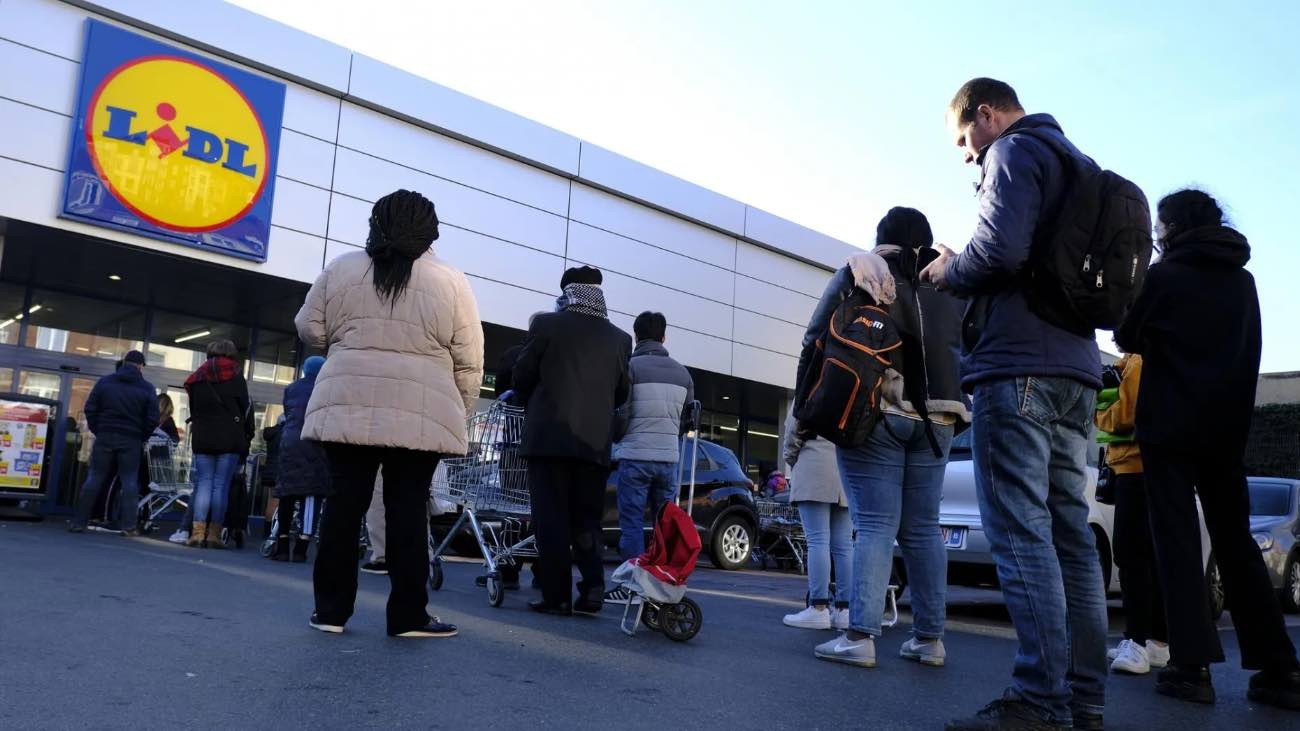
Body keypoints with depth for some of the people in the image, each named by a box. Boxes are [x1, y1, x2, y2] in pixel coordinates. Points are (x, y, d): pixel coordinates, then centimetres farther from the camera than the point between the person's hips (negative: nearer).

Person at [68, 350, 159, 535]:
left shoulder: (105, 381, 4)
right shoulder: (147, 388, -1)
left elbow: (90, 409, 2)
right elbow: (152, 419, -6)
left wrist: (97, 431, 10)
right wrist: (141, 437, 8)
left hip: (105, 437, 2)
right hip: (131, 441, -2)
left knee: (95, 479, 7)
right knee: (130, 482, 2)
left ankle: (79, 521, 8)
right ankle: (128, 525, -1)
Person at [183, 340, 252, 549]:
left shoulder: (197, 377, 14)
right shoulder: (235, 374, 3)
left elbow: (193, 410, 15)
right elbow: (246, 407, -1)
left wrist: (199, 429, 17)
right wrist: (248, 436, 5)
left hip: (202, 439, 3)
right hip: (230, 439, -3)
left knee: (203, 483, 4)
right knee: (221, 485, -2)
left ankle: (197, 532, -5)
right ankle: (214, 534, -3)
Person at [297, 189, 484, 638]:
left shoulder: (341, 269, 8)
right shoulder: (451, 282, 2)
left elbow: (309, 330, 12)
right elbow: (468, 363, 2)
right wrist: (458, 413, 12)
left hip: (348, 408, 2)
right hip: (420, 417, -2)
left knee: (344, 505, 7)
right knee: (407, 510, 3)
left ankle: (330, 610, 14)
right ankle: (408, 616, 8)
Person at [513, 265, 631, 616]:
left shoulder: (546, 324, 0)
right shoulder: (619, 338, 7)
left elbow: (522, 377, 5)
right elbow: (622, 392, 11)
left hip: (549, 436, -3)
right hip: (595, 441, 3)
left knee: (551, 521, 2)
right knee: (586, 521, 12)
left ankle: (557, 596, 1)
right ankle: (592, 589, 1)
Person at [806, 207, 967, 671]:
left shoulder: (862, 270, 2)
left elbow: (817, 337, -3)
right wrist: (955, 409, 18)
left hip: (874, 415, -4)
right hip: (934, 420, 4)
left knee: (875, 526, -7)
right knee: (923, 529, 8)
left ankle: (861, 637, -10)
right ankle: (930, 638, 11)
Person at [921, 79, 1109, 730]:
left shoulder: (1014, 151, -2)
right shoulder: (1078, 163, 27)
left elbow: (1000, 248, -19)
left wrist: (948, 270, 1)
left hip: (1017, 366, -9)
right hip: (1076, 369, 10)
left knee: (1020, 532, -10)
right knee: (1070, 534, 7)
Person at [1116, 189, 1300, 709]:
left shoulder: (1164, 275, -6)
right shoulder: (1242, 279, 10)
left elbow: (1128, 338, 4)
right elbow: (1245, 350, 18)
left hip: (1171, 423, -5)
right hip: (1227, 425, 5)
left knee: (1178, 539, -2)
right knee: (1235, 540, 9)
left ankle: (1192, 665, -6)